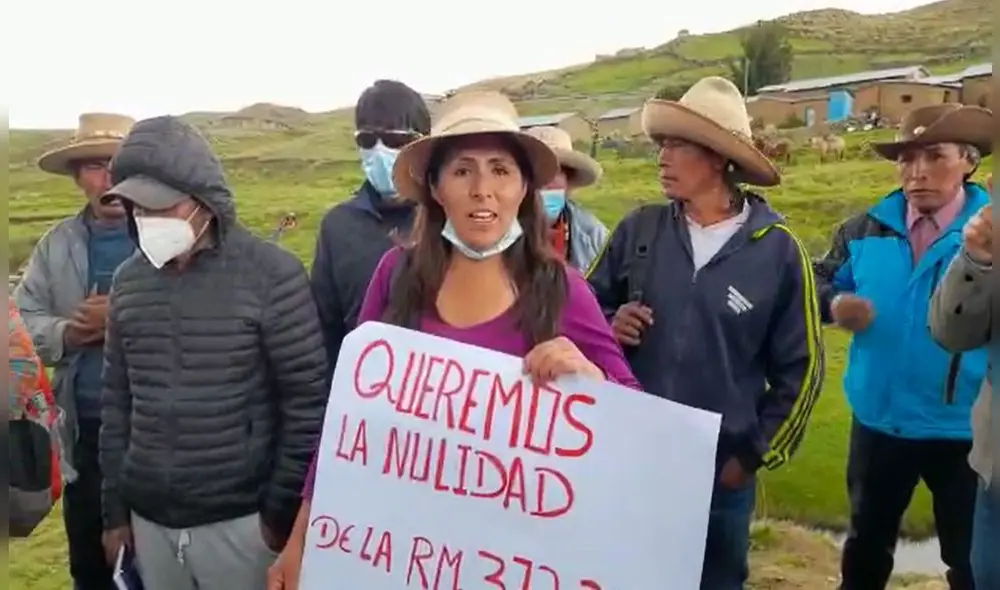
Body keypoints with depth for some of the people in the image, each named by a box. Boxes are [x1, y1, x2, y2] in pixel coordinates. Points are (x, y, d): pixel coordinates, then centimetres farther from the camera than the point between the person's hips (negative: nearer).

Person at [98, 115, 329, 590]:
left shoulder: (272, 274, -11)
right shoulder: (128, 281, 5)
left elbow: (307, 400, -10)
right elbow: (116, 400, 10)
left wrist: (282, 511, -9)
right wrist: (115, 510, 12)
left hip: (239, 520, -4)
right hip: (149, 520, 5)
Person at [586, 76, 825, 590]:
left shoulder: (777, 248, -7)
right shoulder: (639, 229, -2)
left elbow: (799, 368, -1)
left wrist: (755, 454, -1)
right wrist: (608, 326, -13)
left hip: (722, 471, -1)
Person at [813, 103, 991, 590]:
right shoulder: (866, 229, 0)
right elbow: (823, 280, 10)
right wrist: (834, 303, -12)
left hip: (964, 429, -3)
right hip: (878, 420, 3)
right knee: (867, 541, 23)